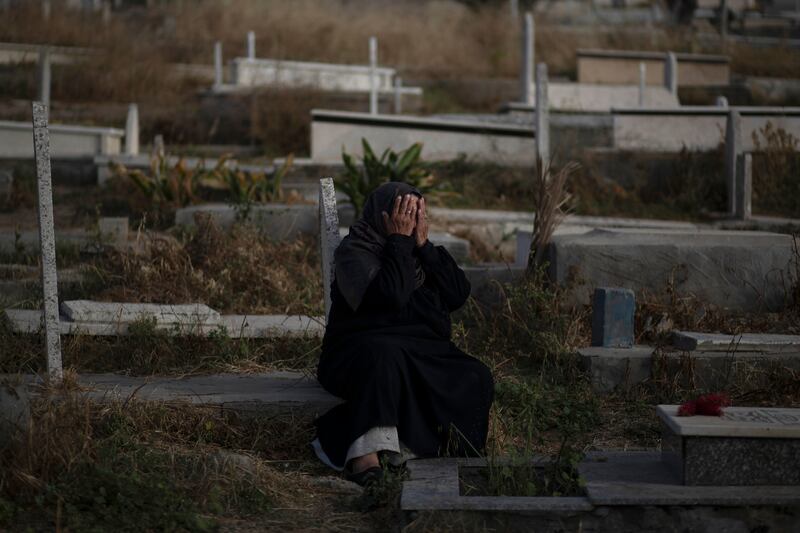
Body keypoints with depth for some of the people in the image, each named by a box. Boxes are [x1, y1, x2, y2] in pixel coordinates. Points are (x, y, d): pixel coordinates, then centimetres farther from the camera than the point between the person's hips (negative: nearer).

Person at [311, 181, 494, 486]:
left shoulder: (418, 252, 17)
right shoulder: (353, 252, -3)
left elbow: (459, 295, 2)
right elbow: (390, 297, -22)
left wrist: (423, 245, -3)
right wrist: (399, 241, -13)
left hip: (425, 352, 6)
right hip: (363, 350, -6)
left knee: (476, 379, -20)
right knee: (384, 356, -41)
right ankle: (366, 450, -49)